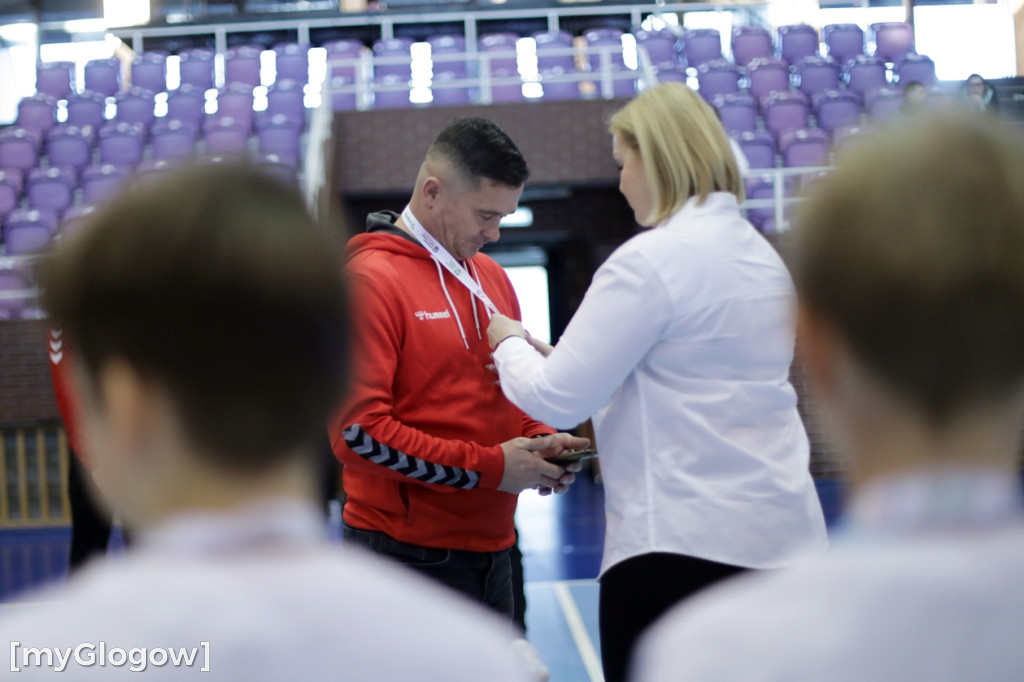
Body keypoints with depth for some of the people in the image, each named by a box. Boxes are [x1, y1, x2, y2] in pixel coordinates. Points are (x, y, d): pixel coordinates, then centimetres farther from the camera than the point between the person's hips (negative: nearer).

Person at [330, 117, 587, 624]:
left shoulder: (492, 278, 12)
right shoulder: (371, 278, -12)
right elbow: (358, 426, -18)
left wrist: (541, 442, 2)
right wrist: (487, 466, -18)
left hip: (489, 547, 7)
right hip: (408, 552, -7)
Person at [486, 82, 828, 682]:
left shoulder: (649, 261, -13)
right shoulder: (761, 254, 12)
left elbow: (557, 401, -12)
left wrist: (510, 343, 8)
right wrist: (557, 354, 17)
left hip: (682, 543, -8)